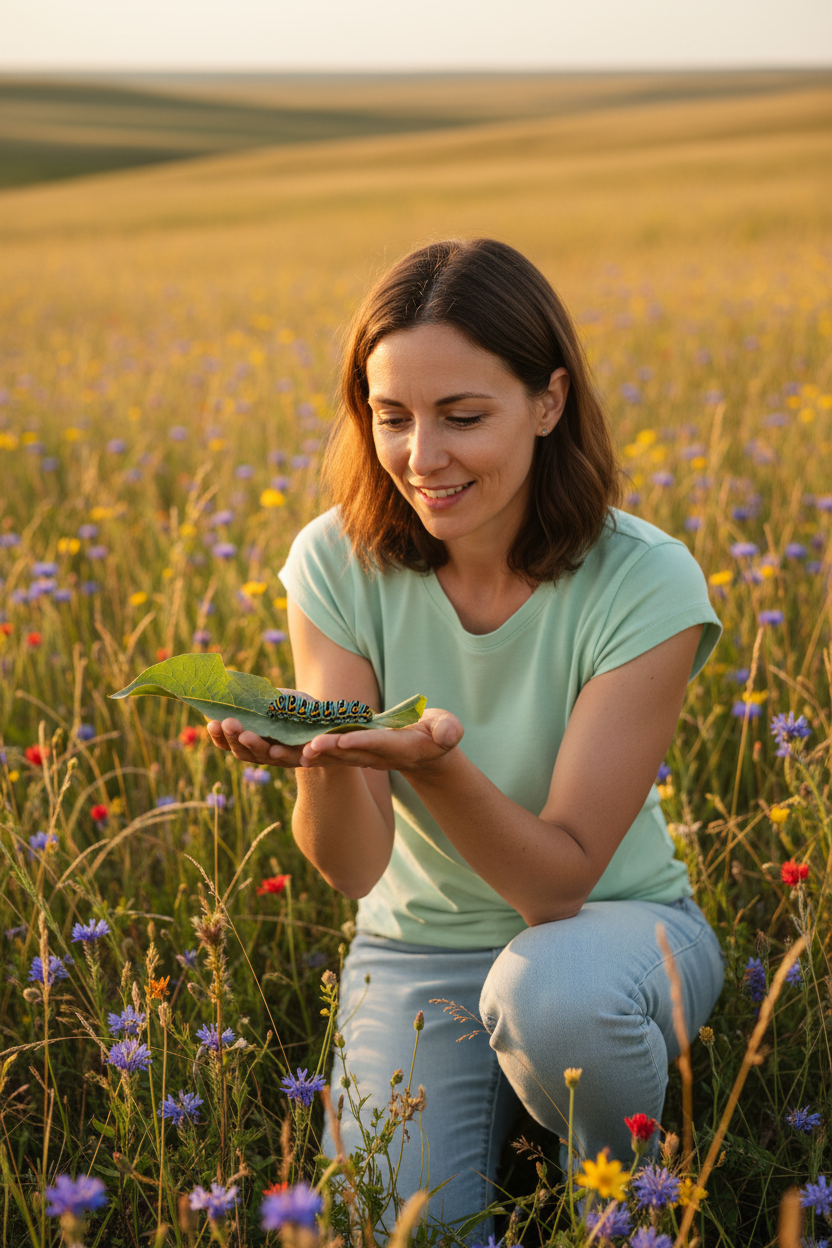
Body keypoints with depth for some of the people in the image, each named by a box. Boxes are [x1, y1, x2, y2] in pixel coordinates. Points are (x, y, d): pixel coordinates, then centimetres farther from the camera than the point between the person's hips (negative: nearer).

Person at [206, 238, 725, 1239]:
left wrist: (435, 761, -42)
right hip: (419, 949, 2)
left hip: (614, 929, -1)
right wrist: (318, 758, -40)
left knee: (548, 989, -36)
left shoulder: (644, 584, -21)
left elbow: (560, 882, -23)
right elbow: (352, 867, -17)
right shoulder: (338, 565, -13)